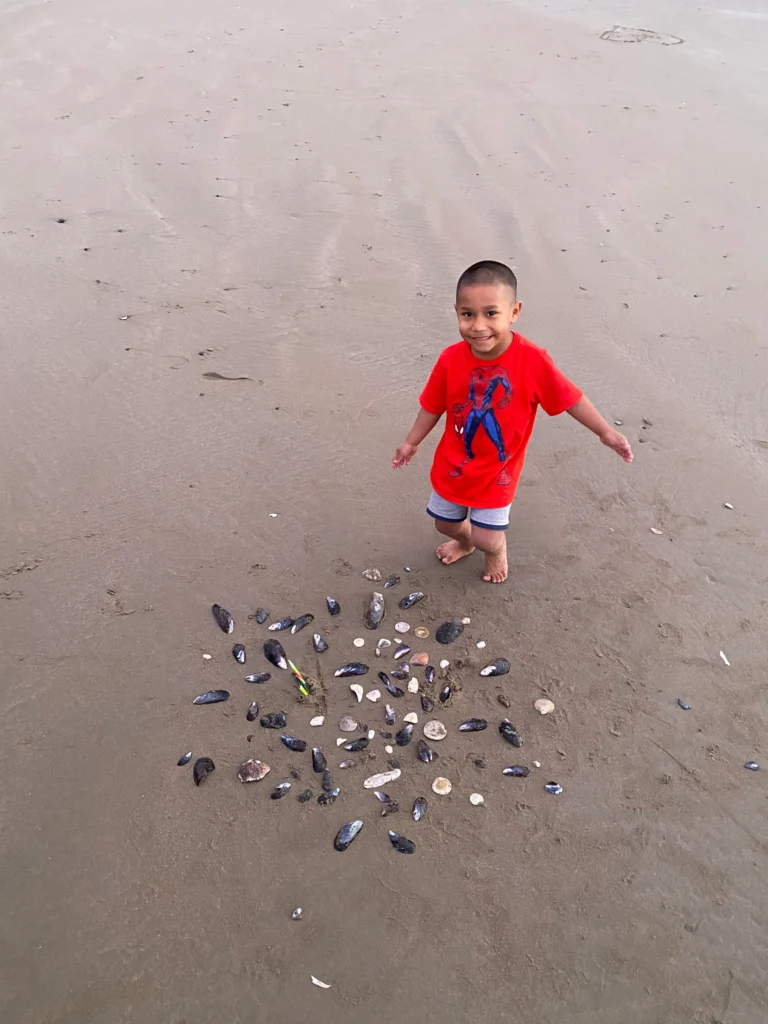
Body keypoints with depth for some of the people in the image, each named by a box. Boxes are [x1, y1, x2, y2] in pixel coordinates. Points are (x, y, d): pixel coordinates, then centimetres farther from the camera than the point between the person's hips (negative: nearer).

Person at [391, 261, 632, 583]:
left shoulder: (533, 361, -26)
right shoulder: (451, 359, -20)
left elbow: (570, 398, -12)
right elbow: (433, 406, -4)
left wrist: (605, 432, -11)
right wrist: (411, 442, 6)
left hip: (497, 472, -2)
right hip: (452, 466, 3)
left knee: (487, 539, 2)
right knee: (446, 523, 21)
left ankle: (497, 549, 42)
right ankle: (465, 541, 59)